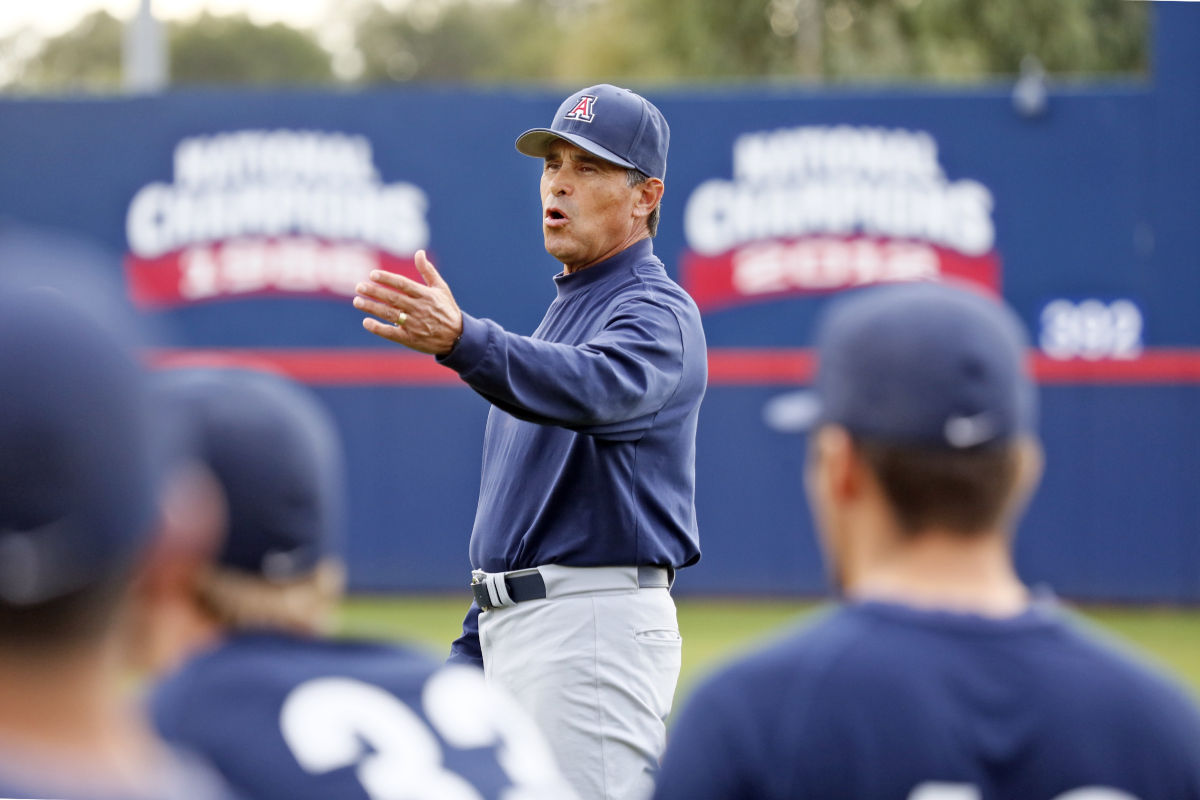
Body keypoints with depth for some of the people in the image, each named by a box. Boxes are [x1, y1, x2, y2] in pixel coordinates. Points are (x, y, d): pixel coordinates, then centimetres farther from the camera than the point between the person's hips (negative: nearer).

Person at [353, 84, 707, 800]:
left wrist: (462, 341, -51)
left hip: (598, 628, -10)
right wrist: (470, 655, 22)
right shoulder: (561, 314, 21)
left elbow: (597, 388, -35)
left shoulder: (656, 314, -10)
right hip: (511, 630, 10)